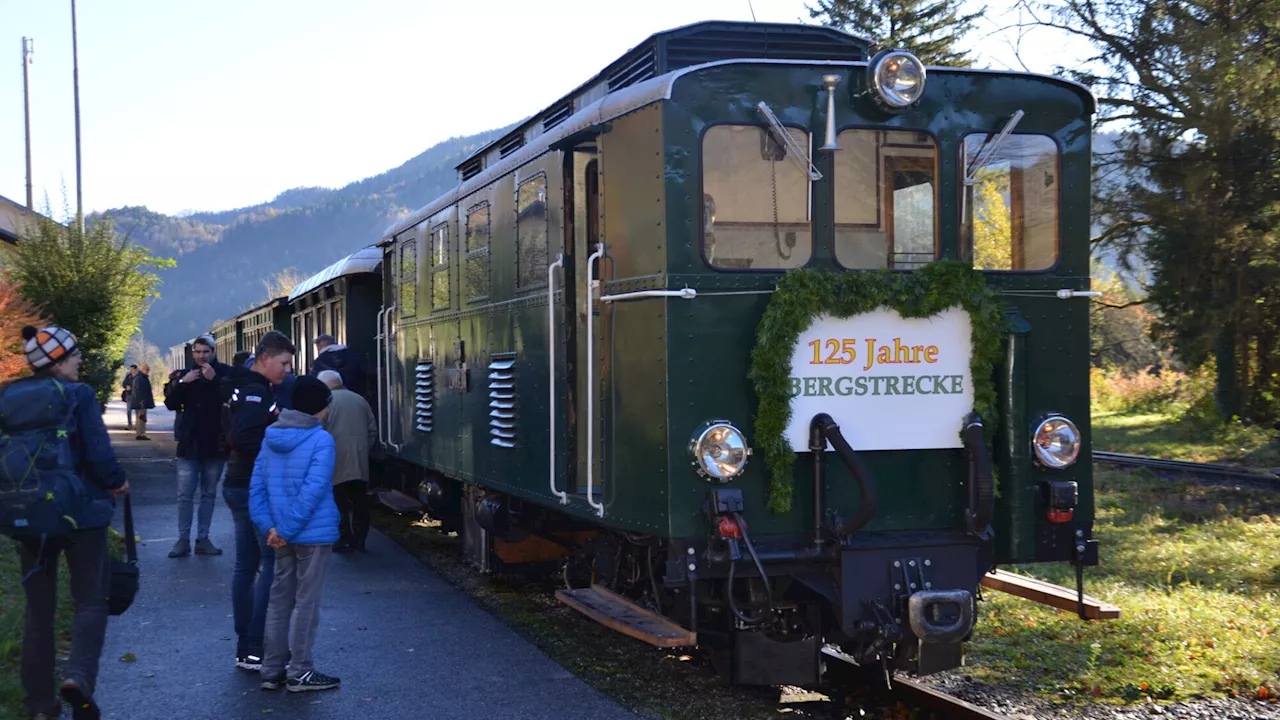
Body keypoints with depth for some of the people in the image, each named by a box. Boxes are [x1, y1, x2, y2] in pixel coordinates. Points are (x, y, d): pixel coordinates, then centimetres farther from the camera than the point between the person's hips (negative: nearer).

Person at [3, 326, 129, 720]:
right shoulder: (78, 395, -12)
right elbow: (98, 454, -17)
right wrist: (117, 483, 2)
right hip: (81, 513, -4)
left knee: (39, 610, 13)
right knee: (90, 601, 6)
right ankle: (78, 677, -17)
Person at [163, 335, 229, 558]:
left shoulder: (225, 372, -4)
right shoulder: (186, 374, 8)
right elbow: (170, 404, 2)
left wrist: (214, 380, -24)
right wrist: (182, 383, -11)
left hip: (214, 443, -2)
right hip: (189, 442, 2)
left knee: (209, 494, 8)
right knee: (185, 494, 1)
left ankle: (203, 539, 14)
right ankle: (183, 540, 6)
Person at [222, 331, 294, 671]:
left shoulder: (245, 389, 16)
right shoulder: (256, 392, -16)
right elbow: (241, 438, -27)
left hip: (240, 486, 11)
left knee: (247, 565, 12)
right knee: (273, 564, -7)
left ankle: (245, 649, 18)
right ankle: (256, 649, -7)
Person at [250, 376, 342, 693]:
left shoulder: (271, 436, 6)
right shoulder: (321, 440, -14)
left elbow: (257, 485, 3)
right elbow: (313, 491, -20)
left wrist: (269, 526, -2)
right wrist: (288, 530, -16)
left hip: (282, 534, 6)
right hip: (313, 533, -6)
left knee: (279, 599, 14)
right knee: (306, 602, 3)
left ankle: (272, 670, 19)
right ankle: (299, 672, 9)